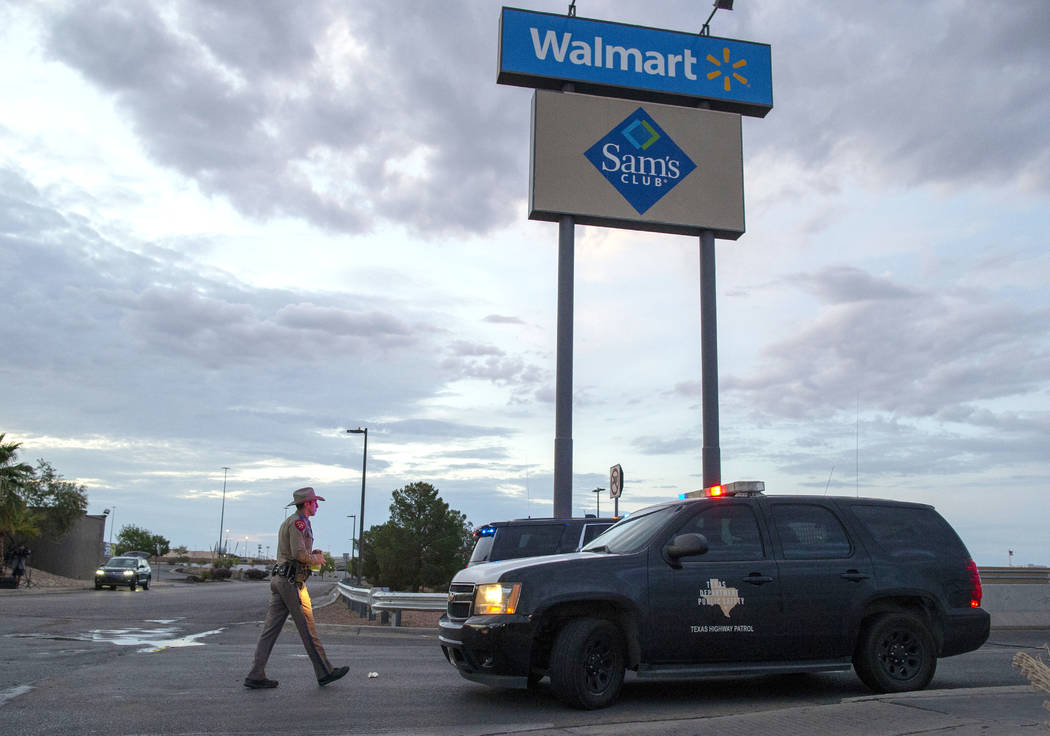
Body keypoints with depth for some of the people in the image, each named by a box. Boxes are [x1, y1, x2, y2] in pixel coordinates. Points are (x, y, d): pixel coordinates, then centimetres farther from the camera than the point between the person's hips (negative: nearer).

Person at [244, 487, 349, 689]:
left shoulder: (288, 522, 21)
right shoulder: (299, 522, -11)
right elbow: (299, 553, -22)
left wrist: (312, 553, 16)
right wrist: (316, 559, -4)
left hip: (278, 579, 10)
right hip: (292, 580, -10)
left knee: (271, 628, 6)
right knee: (307, 628, -2)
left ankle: (256, 675, 4)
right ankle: (325, 672, 5)